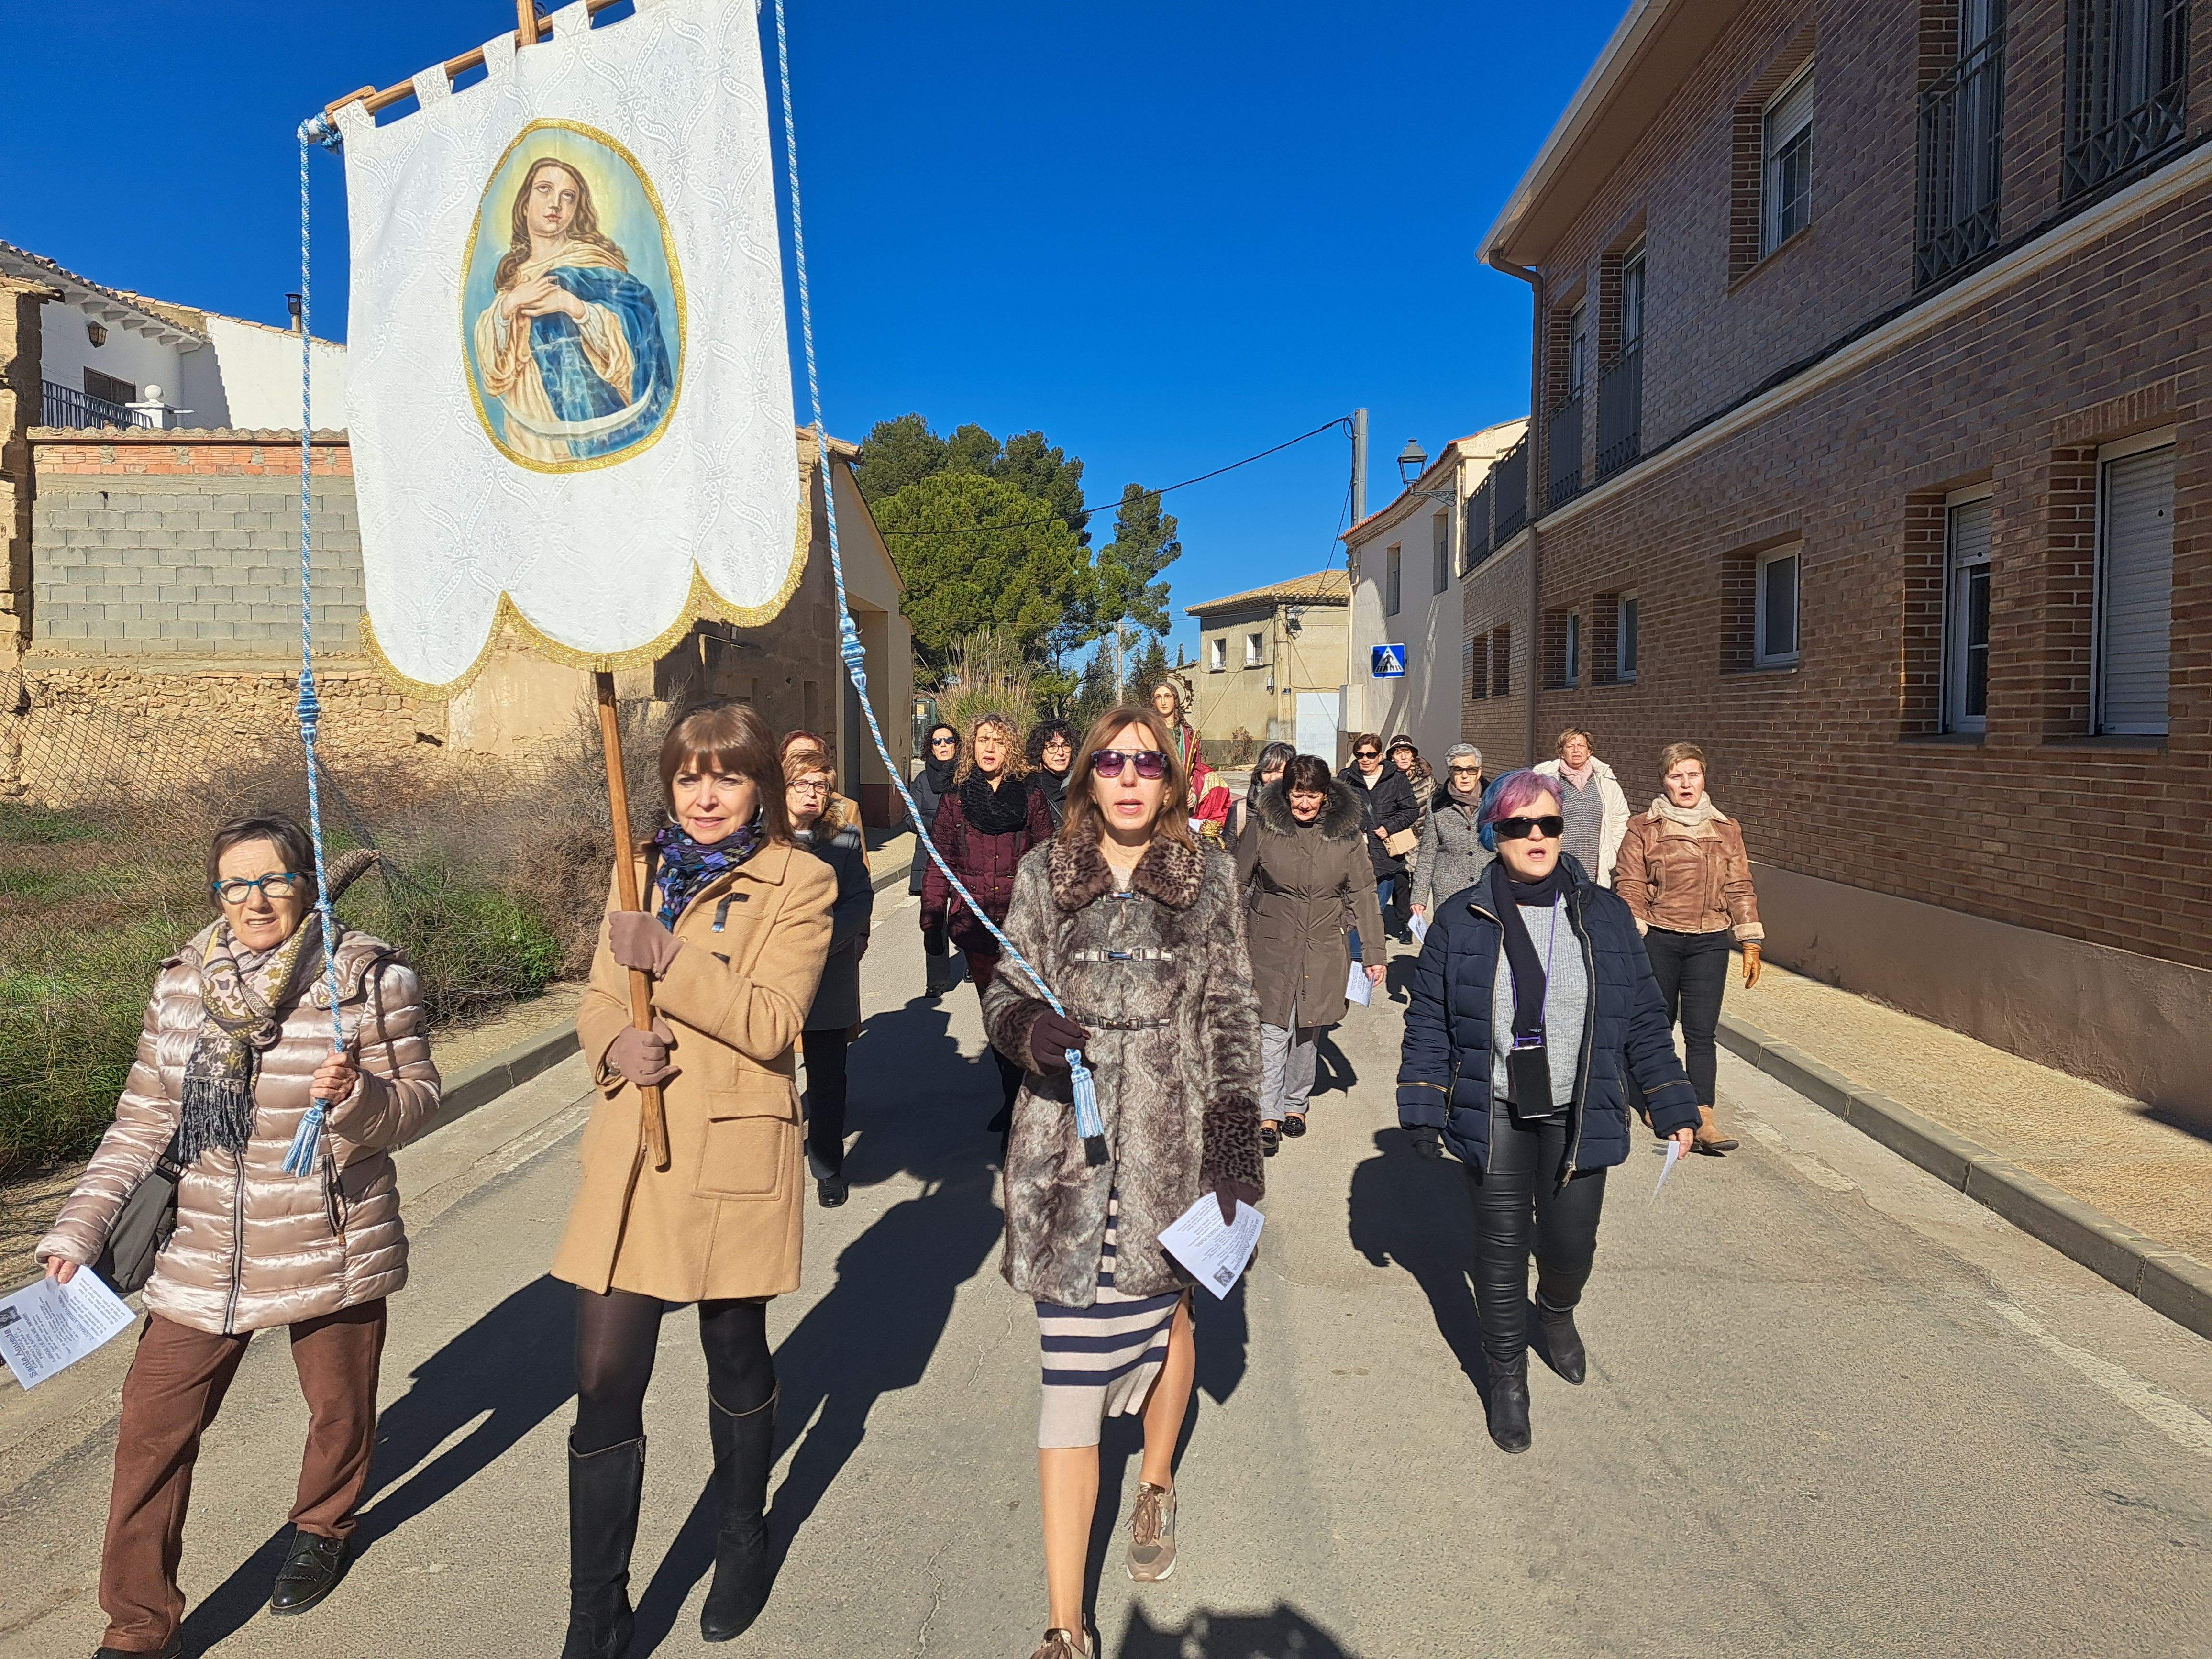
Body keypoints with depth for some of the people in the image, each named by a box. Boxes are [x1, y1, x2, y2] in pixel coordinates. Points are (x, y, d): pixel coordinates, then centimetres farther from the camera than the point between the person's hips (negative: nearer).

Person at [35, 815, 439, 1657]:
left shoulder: (368, 979, -10)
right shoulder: (184, 984, 2)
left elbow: (417, 1100, -6)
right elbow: (144, 1118, 9)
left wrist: (356, 1096, -28)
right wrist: (79, 1229, 4)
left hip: (333, 1247, -3)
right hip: (204, 1254, 3)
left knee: (339, 1406, 14)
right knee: (153, 1423, 2)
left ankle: (321, 1529, 45)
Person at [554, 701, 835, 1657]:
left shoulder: (799, 884, -5)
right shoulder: (646, 873, 10)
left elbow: (774, 1023, -15)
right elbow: (598, 1002, 11)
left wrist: (672, 959, -24)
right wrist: (615, 1047, -11)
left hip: (733, 1159, -3)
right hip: (629, 1156, 4)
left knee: (736, 1361, 16)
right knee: (603, 1388, 2)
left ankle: (741, 1549, 42)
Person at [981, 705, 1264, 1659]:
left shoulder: (1208, 880, 3)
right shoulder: (1045, 875, 4)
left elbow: (1232, 1016, 4)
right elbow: (1003, 996, 8)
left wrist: (1235, 1133, -5)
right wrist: (1028, 1028, -15)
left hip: (1173, 1146, 1)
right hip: (1065, 1150, 0)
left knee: (1165, 1316, 19)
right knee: (1071, 1371, -4)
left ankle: (1156, 1488, 50)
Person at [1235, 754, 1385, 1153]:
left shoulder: (1347, 832, -2)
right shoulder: (1263, 826, -6)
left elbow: (1363, 894, 4)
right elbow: (1237, 884, 3)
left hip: (1325, 949, 2)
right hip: (1271, 947, -2)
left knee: (1309, 1030, 11)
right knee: (1273, 1031, -7)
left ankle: (1295, 1103, 29)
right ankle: (1268, 1116, 2)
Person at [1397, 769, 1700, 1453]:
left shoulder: (1604, 915, 1)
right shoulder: (1461, 921, -3)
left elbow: (1643, 1018, 6)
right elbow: (1428, 1021, 1)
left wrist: (1673, 1106, 5)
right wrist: (1422, 1110, -4)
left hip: (1579, 1115, 1)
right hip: (1493, 1115, -1)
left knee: (1572, 1243, 8)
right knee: (1501, 1248, 5)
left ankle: (1557, 1312, 44)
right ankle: (1507, 1376, 25)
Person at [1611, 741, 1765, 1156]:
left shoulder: (1727, 830, 9)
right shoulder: (1644, 829, 0)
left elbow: (1740, 889, 10)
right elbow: (1629, 887, -4)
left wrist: (1750, 943, 6)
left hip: (1709, 943, 1)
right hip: (1659, 940, -1)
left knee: (1701, 1032, -5)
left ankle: (1703, 1119, -9)